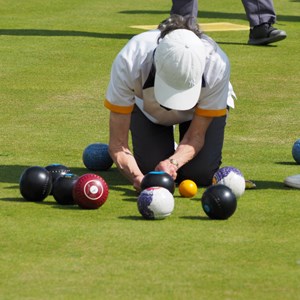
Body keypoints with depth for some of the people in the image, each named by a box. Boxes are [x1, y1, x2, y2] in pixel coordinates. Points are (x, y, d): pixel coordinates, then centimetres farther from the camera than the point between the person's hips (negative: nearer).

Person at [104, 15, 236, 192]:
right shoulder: (128, 63, -43)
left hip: (202, 107, 0)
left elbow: (196, 136, -27)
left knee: (201, 175, -19)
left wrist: (173, 163, -47)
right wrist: (138, 177, -54)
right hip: (147, 108, 0)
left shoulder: (217, 65, -41)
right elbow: (117, 143, -35)